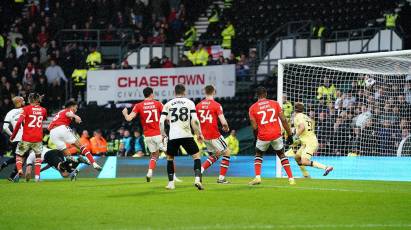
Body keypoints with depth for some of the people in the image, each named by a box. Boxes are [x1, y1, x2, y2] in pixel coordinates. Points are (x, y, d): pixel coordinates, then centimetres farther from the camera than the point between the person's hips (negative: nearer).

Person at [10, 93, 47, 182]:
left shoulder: (26, 109, -4)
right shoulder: (43, 110, 7)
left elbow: (19, 122, -14)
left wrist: (13, 135, -6)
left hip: (26, 138, -2)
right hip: (38, 138, 2)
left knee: (19, 155, 14)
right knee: (38, 156, 22)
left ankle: (19, 170, -12)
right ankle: (37, 175, 9)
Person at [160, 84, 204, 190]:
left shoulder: (168, 104, 9)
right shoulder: (189, 102, 5)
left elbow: (161, 121, 4)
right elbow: (195, 120, -5)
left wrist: (163, 134, 19)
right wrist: (199, 133, 6)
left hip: (173, 136, 1)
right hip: (187, 135, -1)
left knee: (170, 158, 21)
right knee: (196, 155, 10)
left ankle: (171, 183, 14)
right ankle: (197, 179, -9)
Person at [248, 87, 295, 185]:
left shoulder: (252, 108, 1)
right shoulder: (275, 103, 4)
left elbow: (254, 127, -4)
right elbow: (283, 120, 0)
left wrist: (257, 137, 14)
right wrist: (289, 135, 6)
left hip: (263, 136, -1)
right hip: (276, 135, 1)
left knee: (258, 155, 22)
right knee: (281, 154, 18)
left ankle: (257, 177, 5)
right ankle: (291, 178, 10)